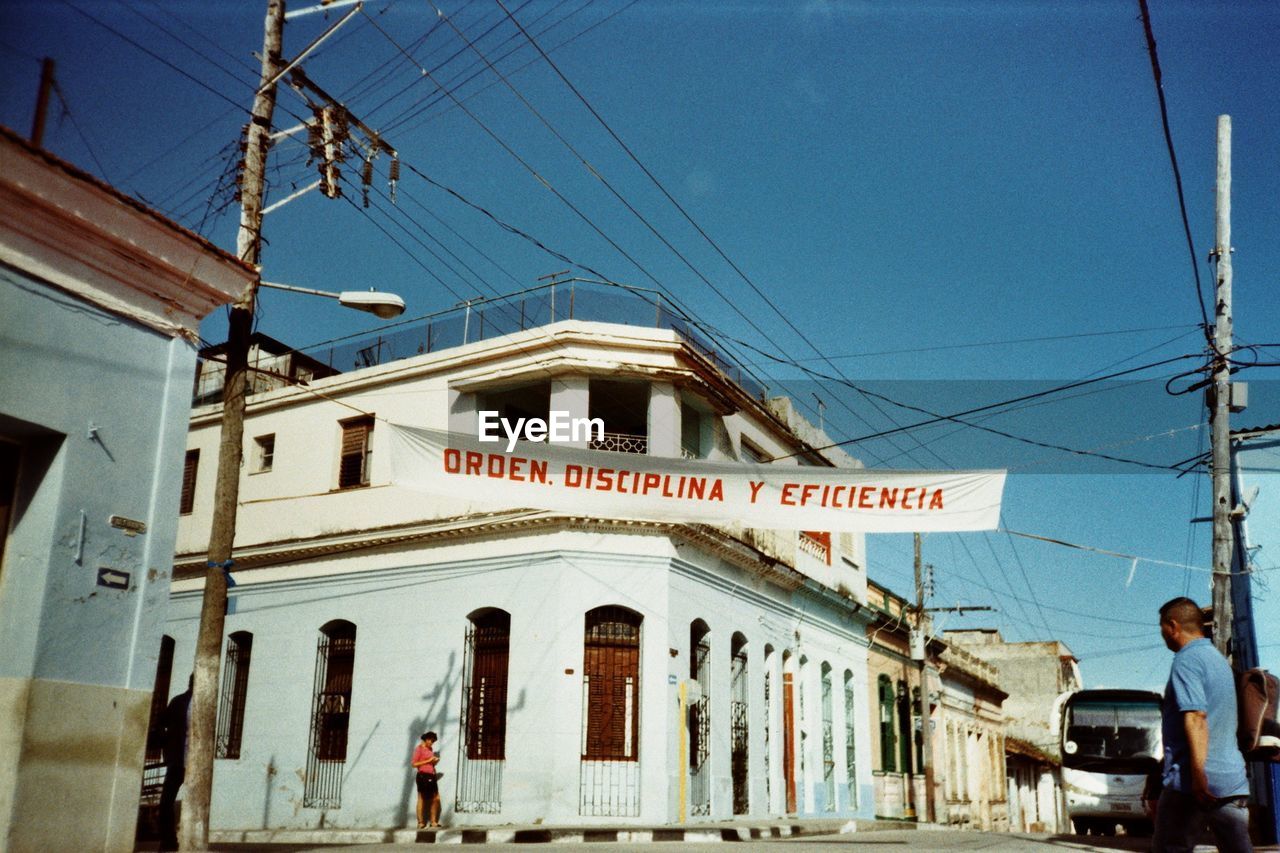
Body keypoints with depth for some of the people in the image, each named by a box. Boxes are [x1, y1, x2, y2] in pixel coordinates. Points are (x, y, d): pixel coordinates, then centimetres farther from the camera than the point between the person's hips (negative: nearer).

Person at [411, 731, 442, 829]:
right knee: (421, 799, -1)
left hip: (432, 776, 8)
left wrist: (435, 761, 6)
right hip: (423, 776, -8)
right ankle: (420, 823, 5)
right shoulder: (419, 749, -5)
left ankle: (433, 821, 12)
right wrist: (428, 761, -14)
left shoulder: (430, 749, 16)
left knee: (436, 798, 4)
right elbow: (414, 764, -12)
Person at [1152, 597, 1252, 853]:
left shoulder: (1187, 660, -10)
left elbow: (1195, 716, -22)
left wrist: (1198, 772, -27)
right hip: (1233, 781, 8)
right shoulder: (1220, 660, 18)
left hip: (1190, 783, -8)